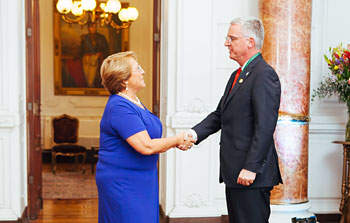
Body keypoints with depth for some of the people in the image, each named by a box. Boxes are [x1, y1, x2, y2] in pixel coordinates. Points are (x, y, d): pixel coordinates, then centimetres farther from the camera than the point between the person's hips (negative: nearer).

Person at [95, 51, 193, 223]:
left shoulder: (133, 102, 11)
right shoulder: (120, 108, -22)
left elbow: (149, 141, 17)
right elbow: (146, 147, -27)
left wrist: (176, 144, 2)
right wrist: (177, 139, -12)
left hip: (140, 181, 10)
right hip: (121, 184, -10)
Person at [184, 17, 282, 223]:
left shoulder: (264, 75, -14)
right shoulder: (237, 75, 18)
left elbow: (265, 127, -21)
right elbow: (220, 115, 16)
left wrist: (251, 168, -22)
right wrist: (195, 133, 0)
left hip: (251, 175, -10)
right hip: (235, 174, 10)